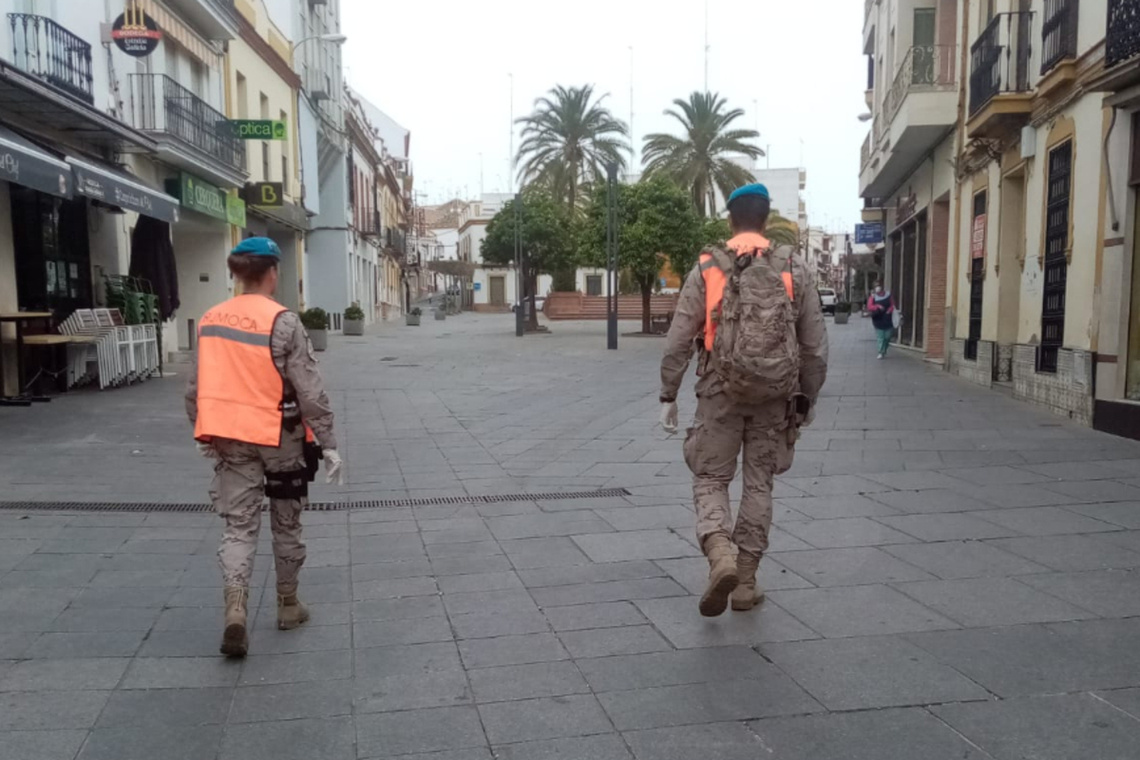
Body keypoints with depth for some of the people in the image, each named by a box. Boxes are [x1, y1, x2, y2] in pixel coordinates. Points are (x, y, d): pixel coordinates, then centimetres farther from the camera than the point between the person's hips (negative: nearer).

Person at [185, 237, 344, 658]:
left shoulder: (210, 321, 4)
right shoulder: (283, 322, -13)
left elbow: (196, 389, 10)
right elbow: (309, 391, -14)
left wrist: (204, 433, 22)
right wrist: (329, 443, -8)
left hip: (231, 439, 3)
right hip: (279, 438, -3)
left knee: (239, 525, 6)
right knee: (286, 524, 13)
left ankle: (235, 609, -12)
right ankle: (288, 605, 27)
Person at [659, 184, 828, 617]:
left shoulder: (707, 269, -3)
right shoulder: (794, 270, 2)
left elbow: (679, 342, -5)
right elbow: (815, 345, 4)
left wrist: (668, 396, 3)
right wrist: (809, 398, 15)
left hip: (720, 394, -2)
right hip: (774, 397, 2)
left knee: (710, 480, 10)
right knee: (758, 485, 13)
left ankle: (720, 556, -15)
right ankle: (745, 581, 17)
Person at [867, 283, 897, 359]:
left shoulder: (888, 296, 1)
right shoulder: (873, 297, -5)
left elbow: (892, 305, 5)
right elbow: (869, 307, -17)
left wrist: (889, 311, -15)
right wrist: (877, 306, -33)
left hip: (887, 321, 2)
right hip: (878, 321, -2)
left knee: (887, 337, 6)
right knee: (880, 337, -5)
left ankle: (883, 352, 23)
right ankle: (881, 353, -4)